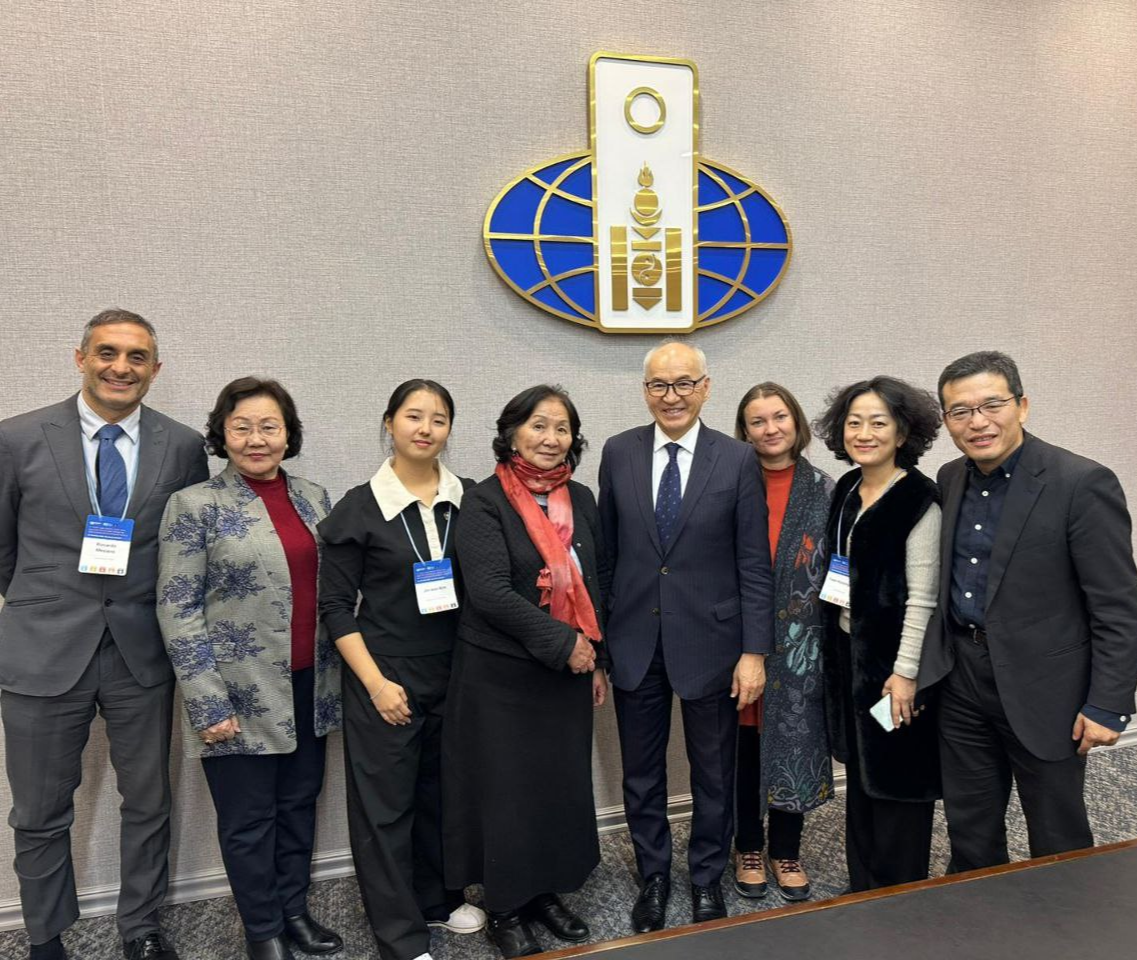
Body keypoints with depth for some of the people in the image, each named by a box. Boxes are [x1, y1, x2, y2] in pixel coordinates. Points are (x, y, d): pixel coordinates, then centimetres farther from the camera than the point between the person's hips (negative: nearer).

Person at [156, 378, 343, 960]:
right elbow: (178, 610, -11)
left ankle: (295, 911, 37)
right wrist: (208, 705, -14)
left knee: (299, 807, 17)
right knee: (249, 821, 10)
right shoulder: (195, 506, -8)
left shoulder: (313, 497, 6)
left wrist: (337, 676, 11)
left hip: (310, 689, 5)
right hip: (241, 697, -4)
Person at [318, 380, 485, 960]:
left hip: (454, 674, 3)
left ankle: (437, 898, 38)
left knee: (442, 793, 16)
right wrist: (376, 683, -12)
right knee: (385, 803, 6)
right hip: (385, 679, -3)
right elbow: (335, 606, -6)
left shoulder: (468, 500, 0)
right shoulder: (359, 507, -7)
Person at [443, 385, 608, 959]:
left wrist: (597, 660, 10)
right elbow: (490, 592, -20)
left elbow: (594, 586, 11)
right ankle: (505, 911, 27)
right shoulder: (485, 503, -11)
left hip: (569, 673, 5)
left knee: (564, 786, 12)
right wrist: (563, 642, -18)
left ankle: (546, 893, 34)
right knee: (507, 792, 6)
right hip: (501, 675, -5)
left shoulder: (580, 500, 6)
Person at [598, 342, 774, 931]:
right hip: (634, 642, 2)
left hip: (708, 640, -1)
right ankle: (653, 876, 38)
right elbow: (605, 551, 4)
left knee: (714, 775, 15)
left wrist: (755, 650, -8)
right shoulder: (618, 453, 0)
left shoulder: (738, 460, -6)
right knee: (641, 775, 16)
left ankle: (707, 879, 38)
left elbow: (754, 565, -5)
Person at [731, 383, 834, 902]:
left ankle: (786, 850, 28)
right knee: (744, 745, 9)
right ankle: (749, 847, 29)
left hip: (799, 643, 1)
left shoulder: (823, 489, 2)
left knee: (795, 745, 9)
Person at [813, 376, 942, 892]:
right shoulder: (846, 489, 7)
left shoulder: (919, 500, -15)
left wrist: (905, 671, -18)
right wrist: (833, 647, 14)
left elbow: (923, 595, -17)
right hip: (848, 651, 7)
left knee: (896, 780, 6)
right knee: (860, 772, 18)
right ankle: (862, 891, 34)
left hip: (893, 656, -7)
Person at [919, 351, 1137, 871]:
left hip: (1042, 688, -5)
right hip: (962, 678, 5)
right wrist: (930, 663, 9)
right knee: (969, 830, 18)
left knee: (1058, 839, 12)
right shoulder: (950, 479, 4)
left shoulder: (1082, 483, -15)